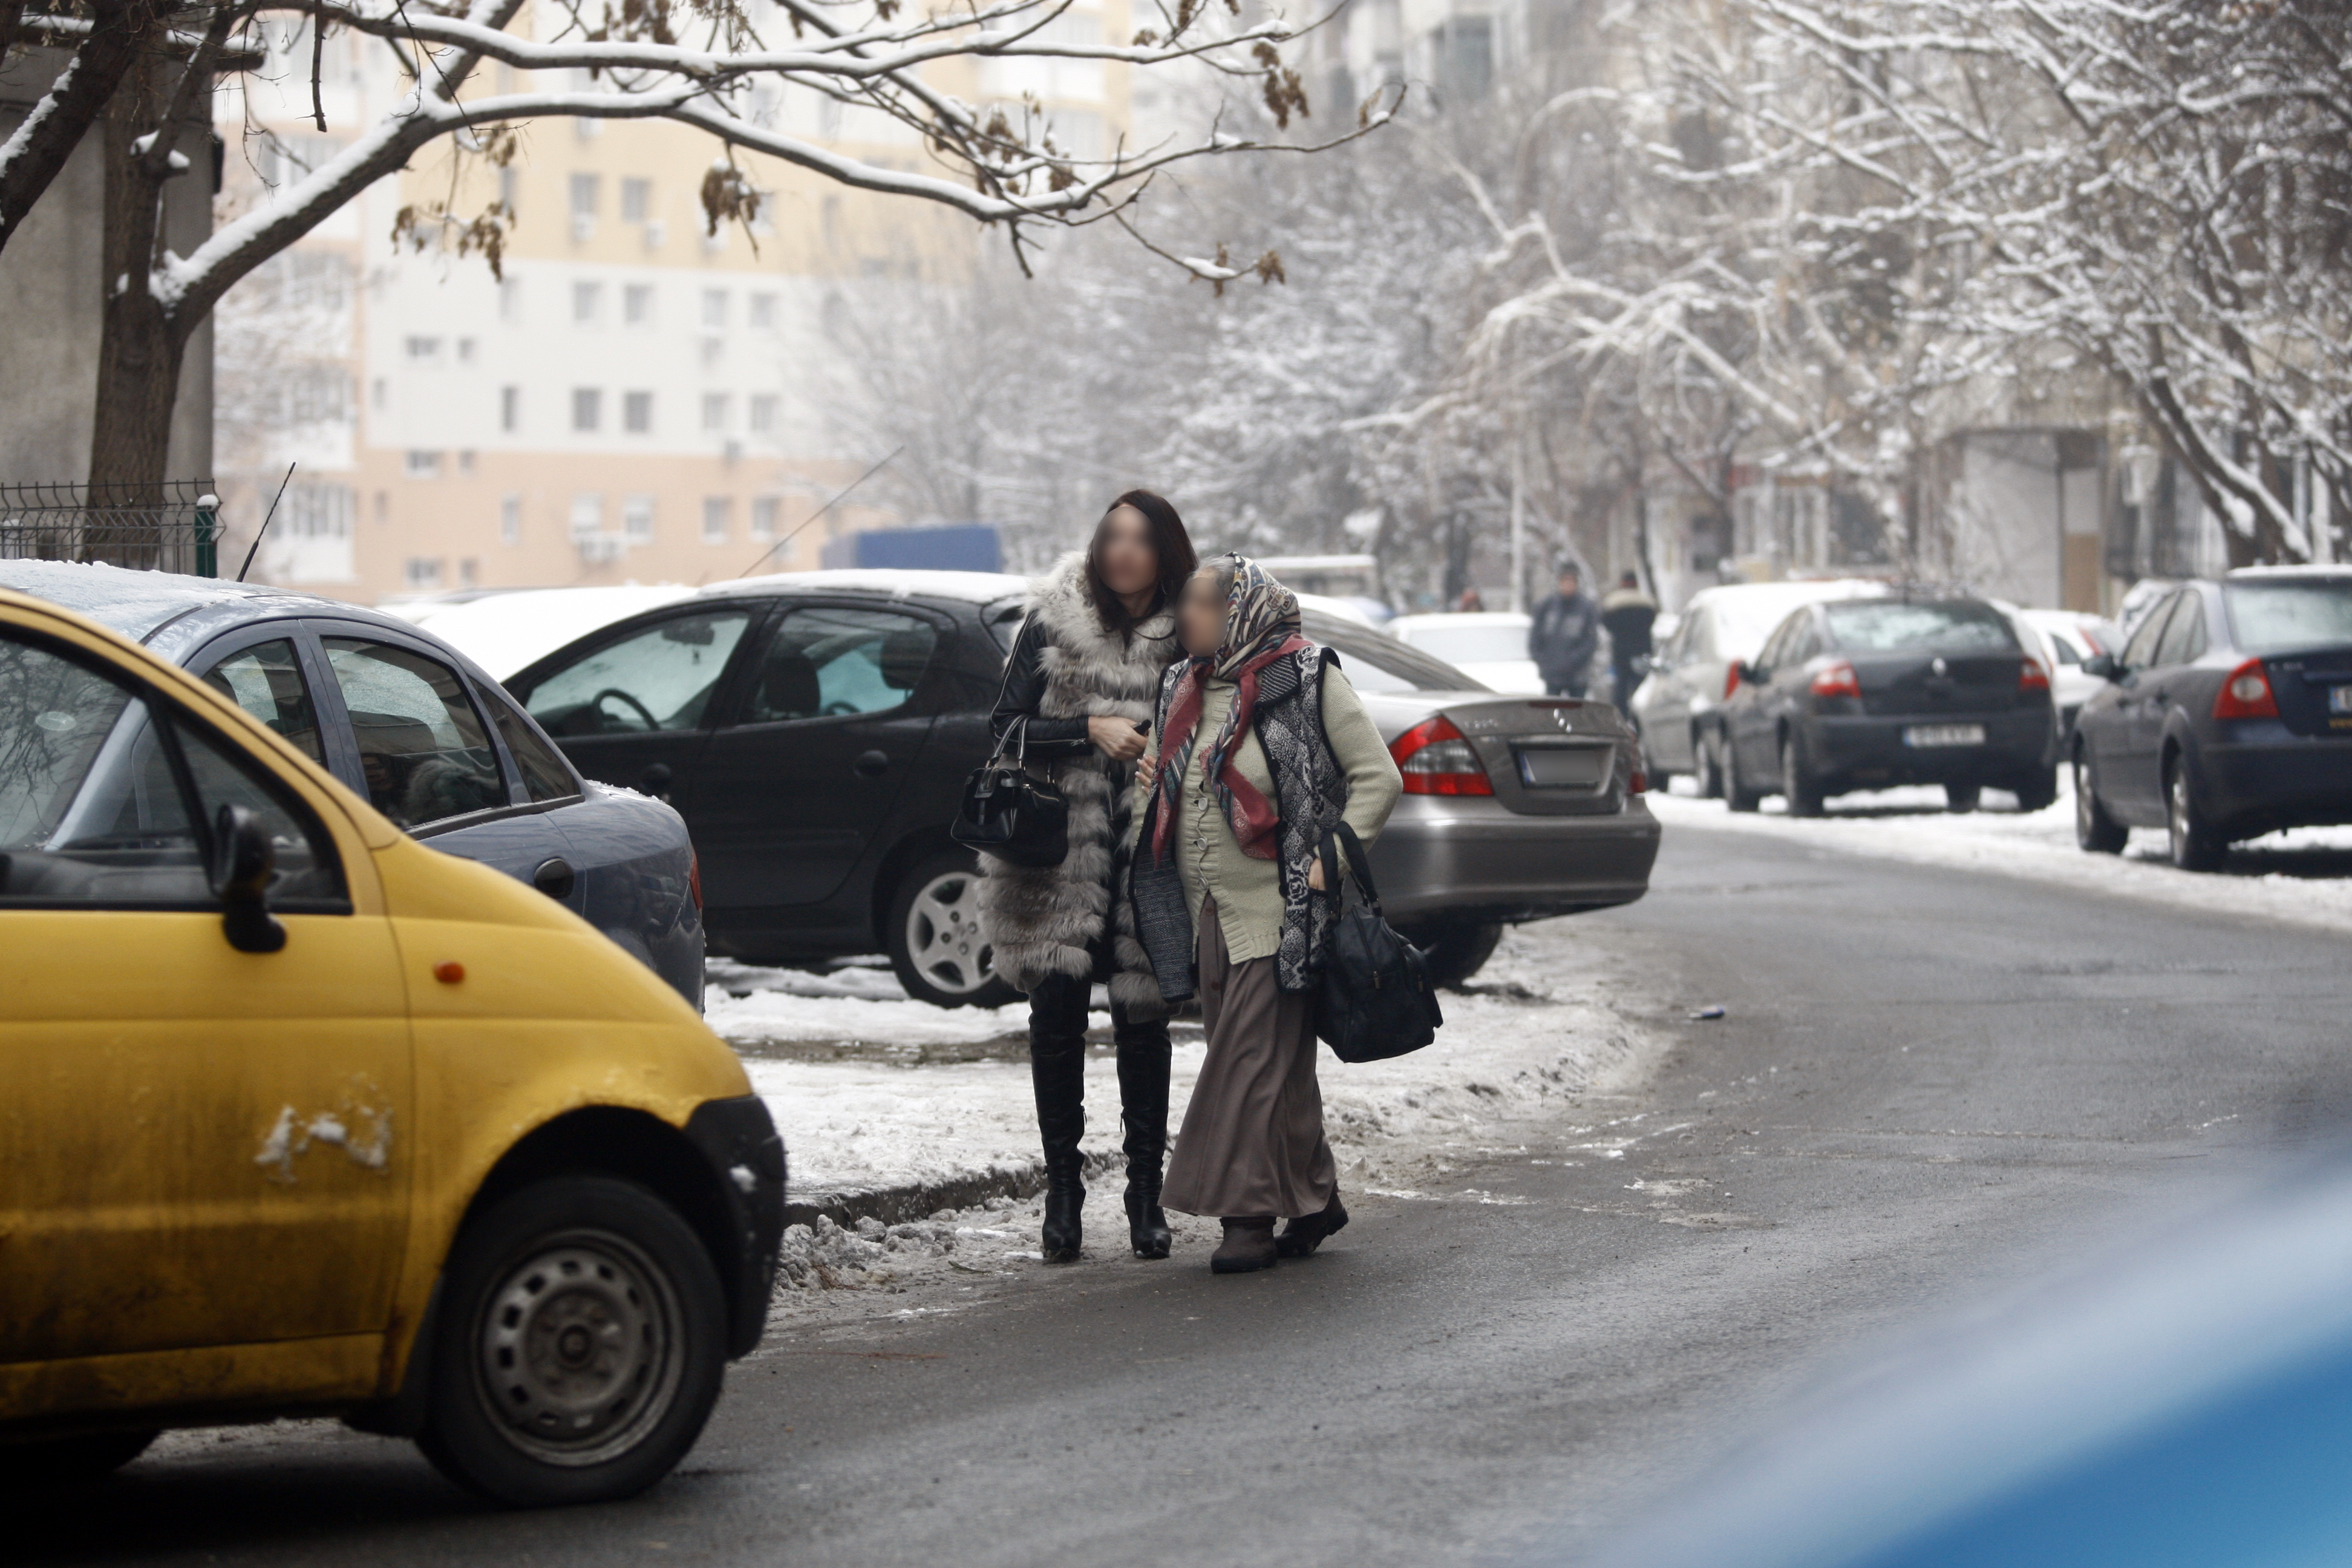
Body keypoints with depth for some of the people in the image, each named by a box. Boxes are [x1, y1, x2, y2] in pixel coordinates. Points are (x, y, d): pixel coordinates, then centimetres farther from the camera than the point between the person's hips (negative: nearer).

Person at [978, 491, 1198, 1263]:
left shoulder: (1185, 636, 5)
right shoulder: (1055, 624, 2)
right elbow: (1005, 726, -1)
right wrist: (1091, 731, -13)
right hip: (1061, 854, 0)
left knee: (1142, 1019, 2)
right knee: (1057, 1014, 0)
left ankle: (1146, 1196, 11)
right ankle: (1062, 1192, 9)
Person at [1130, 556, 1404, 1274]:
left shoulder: (1305, 678, -5)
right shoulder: (1183, 688, 15)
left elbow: (1378, 777, -7)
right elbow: (1162, 788, 29)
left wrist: (1330, 860, -13)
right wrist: (1149, 790, 7)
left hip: (1276, 911, -7)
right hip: (1205, 913, 7)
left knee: (1254, 1061, -9)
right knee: (1271, 1065, 10)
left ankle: (1251, 1214, -5)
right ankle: (1313, 1196, 20)